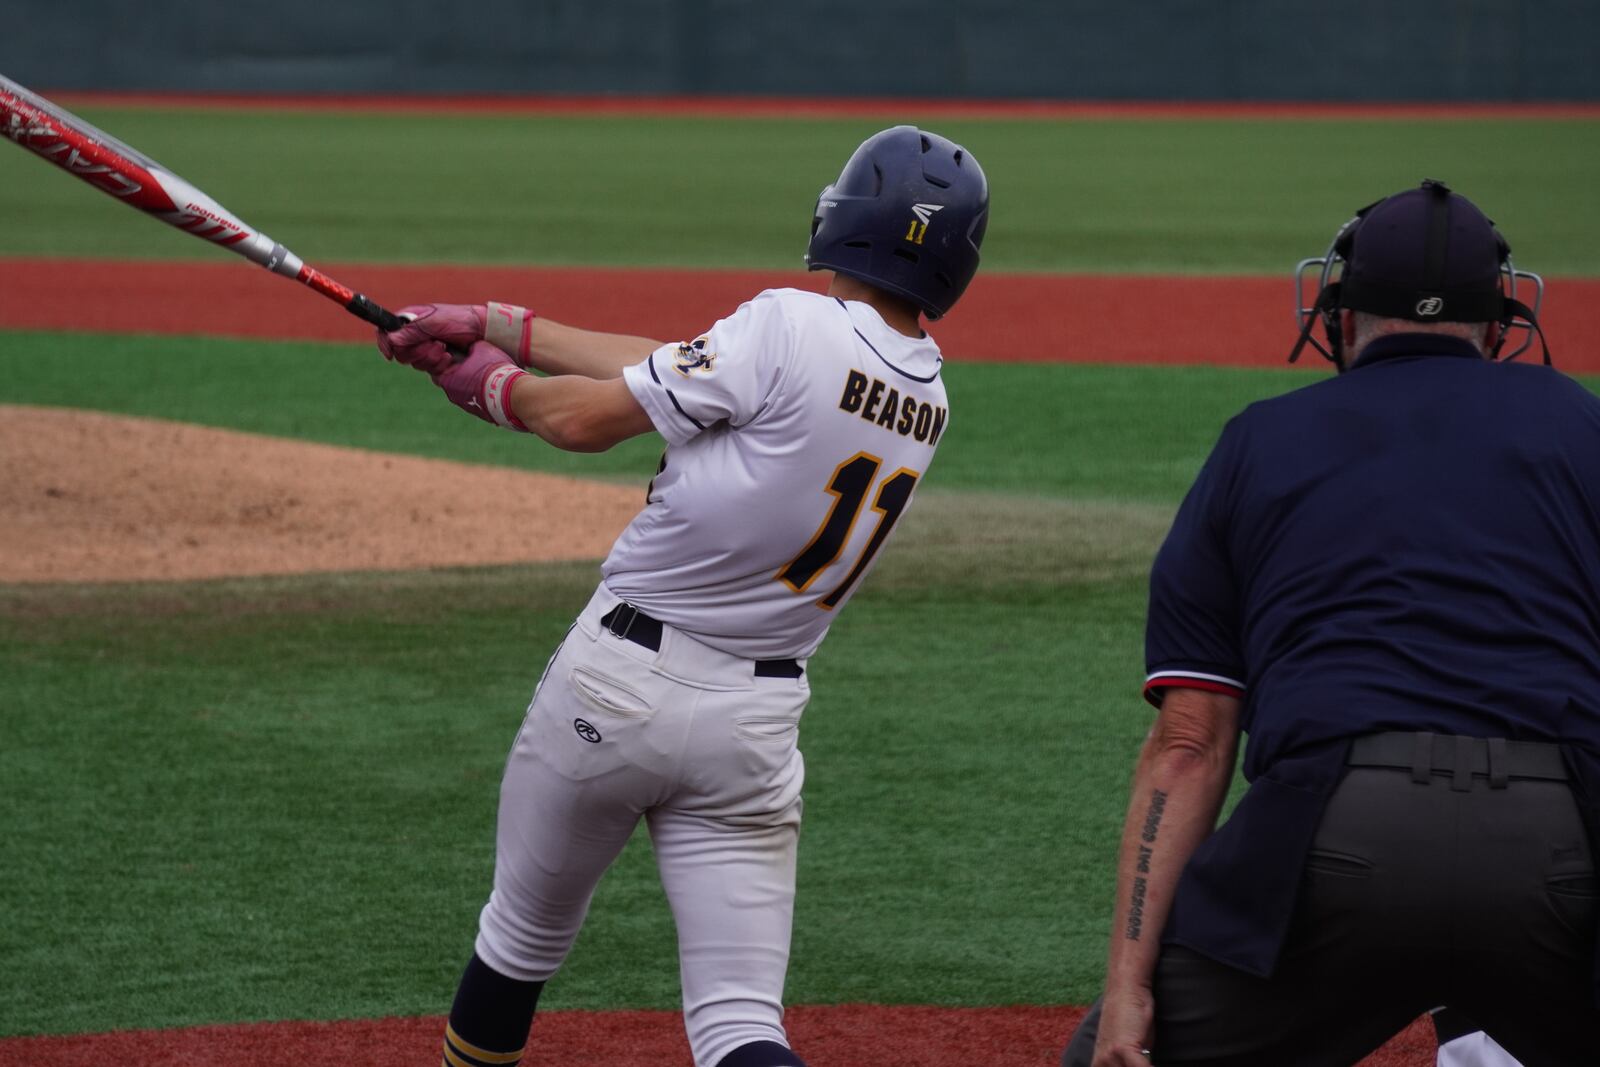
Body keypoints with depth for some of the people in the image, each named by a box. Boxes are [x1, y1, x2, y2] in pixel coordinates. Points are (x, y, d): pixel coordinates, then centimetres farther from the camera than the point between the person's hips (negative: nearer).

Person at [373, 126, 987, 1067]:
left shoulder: (791, 329, -16)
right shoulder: (928, 397, 6)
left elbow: (585, 417, -10)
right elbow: (668, 369, 12)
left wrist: (494, 381, 12)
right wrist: (493, 323, 16)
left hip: (624, 678, -5)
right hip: (759, 725, 5)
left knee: (525, 934, 19)